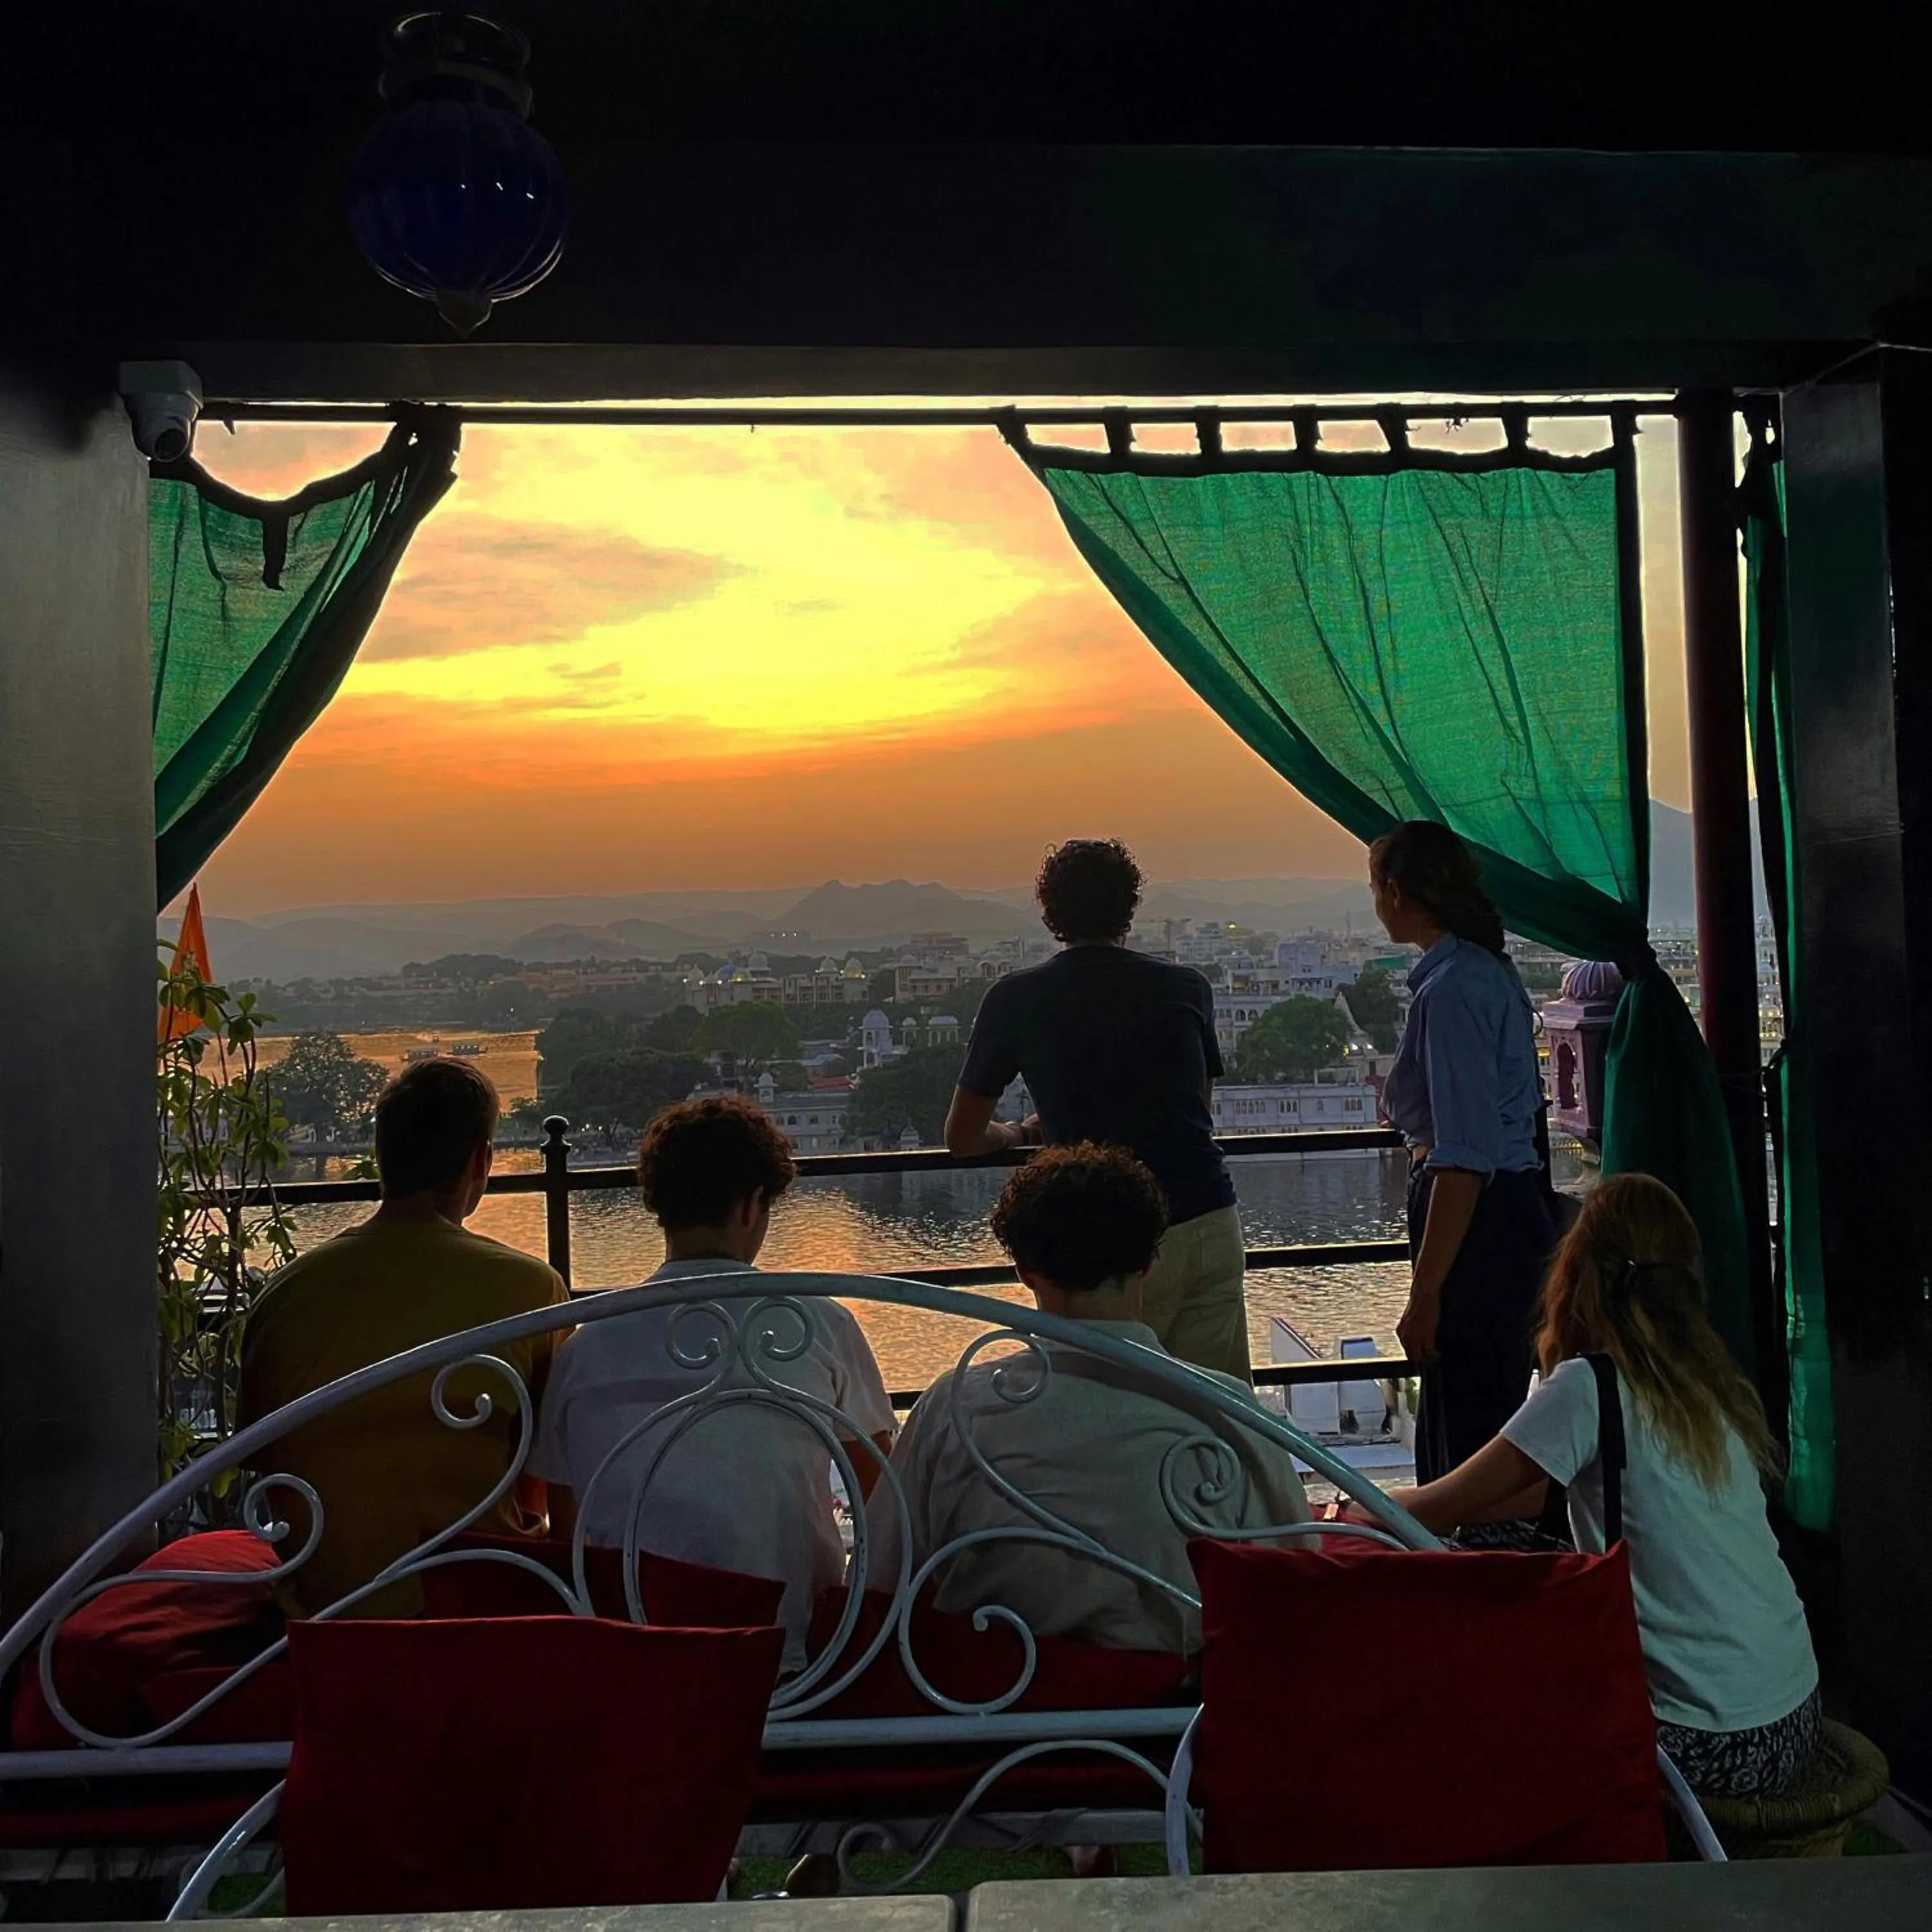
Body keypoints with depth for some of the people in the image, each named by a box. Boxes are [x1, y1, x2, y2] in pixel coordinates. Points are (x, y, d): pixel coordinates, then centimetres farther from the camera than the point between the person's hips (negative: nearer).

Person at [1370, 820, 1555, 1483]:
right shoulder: (1490, 970, 13)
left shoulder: (1449, 990, -18)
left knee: (1462, 1446, -3)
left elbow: (1464, 1159, -23)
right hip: (1517, 1208, 11)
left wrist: (1424, 1293, -22)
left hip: (1481, 1223, -11)